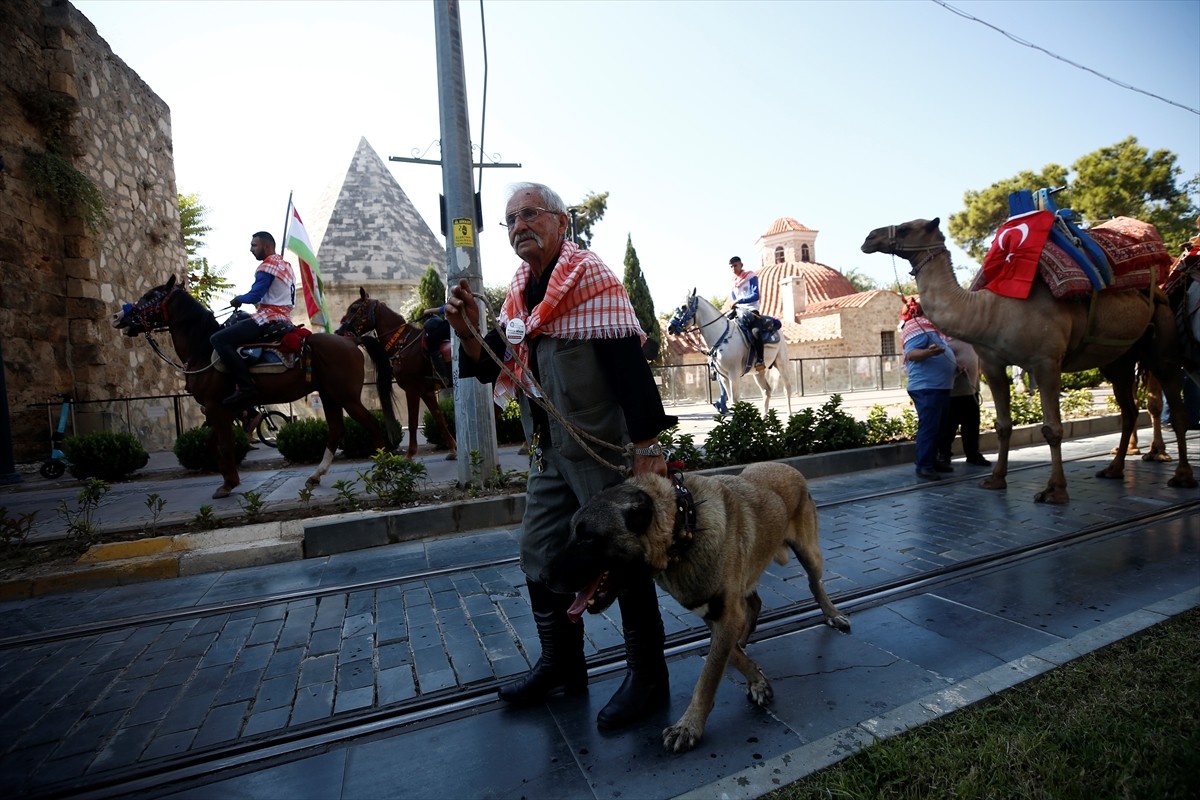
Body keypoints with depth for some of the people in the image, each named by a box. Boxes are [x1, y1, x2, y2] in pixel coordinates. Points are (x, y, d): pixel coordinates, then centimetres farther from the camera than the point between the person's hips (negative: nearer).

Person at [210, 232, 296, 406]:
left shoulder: (267, 266, -9)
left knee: (218, 339, -15)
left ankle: (246, 387, -24)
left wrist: (238, 299, 4)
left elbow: (254, 296, -15)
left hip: (268, 318, -11)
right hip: (283, 318, 11)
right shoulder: (286, 266, 22)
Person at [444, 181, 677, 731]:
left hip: (602, 447, -8)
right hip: (549, 453, 8)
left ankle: (648, 675, 23)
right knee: (540, 556, 15)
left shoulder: (592, 279, -10)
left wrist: (646, 445, -21)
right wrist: (469, 333, -6)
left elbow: (629, 365, -17)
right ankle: (561, 664, 35)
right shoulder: (519, 291, 12)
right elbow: (496, 368, 13)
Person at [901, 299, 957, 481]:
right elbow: (911, 353, -25)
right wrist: (928, 352, -43)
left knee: (937, 427, 14)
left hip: (939, 386, 11)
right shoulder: (919, 328, -10)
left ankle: (932, 462, 22)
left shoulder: (931, 328, 21)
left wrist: (956, 366, 22)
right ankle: (923, 466, -11)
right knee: (928, 427, -12)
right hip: (926, 387, -11)